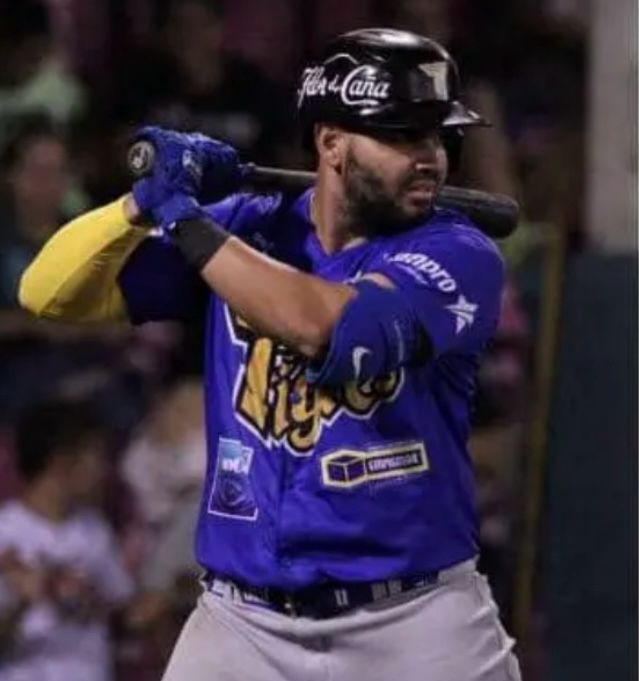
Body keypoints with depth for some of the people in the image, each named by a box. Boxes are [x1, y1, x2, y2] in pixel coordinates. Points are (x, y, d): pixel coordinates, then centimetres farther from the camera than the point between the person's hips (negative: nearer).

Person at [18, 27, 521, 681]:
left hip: (416, 623, -2)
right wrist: (149, 198, -15)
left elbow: (331, 331, -26)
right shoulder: (244, 231, 4)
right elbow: (51, 293, 1)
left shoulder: (459, 256, -7)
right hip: (245, 622, 2)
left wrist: (186, 218, -18)